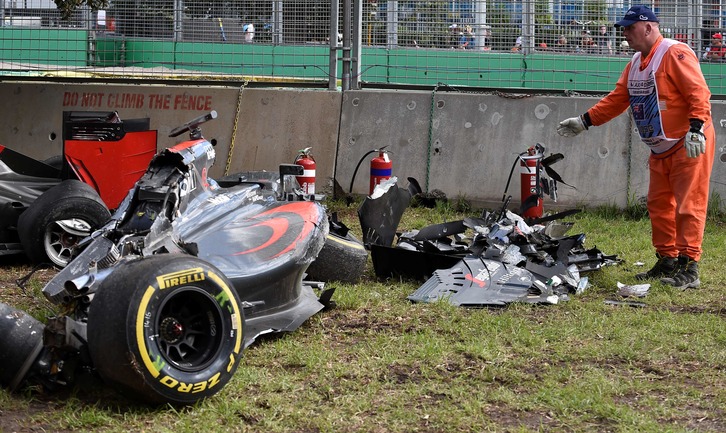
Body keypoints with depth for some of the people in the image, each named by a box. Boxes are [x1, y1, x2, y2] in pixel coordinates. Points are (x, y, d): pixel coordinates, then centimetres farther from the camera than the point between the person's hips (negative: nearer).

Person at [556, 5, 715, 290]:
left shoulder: (675, 53, -15)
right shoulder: (636, 63, 14)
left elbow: (699, 93, -22)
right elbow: (617, 99, 18)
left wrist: (696, 128, -32)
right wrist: (584, 122, 14)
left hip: (689, 146, -9)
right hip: (660, 149, 9)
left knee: (688, 207, -8)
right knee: (658, 205, 12)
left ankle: (688, 269, -7)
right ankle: (667, 263, 22)